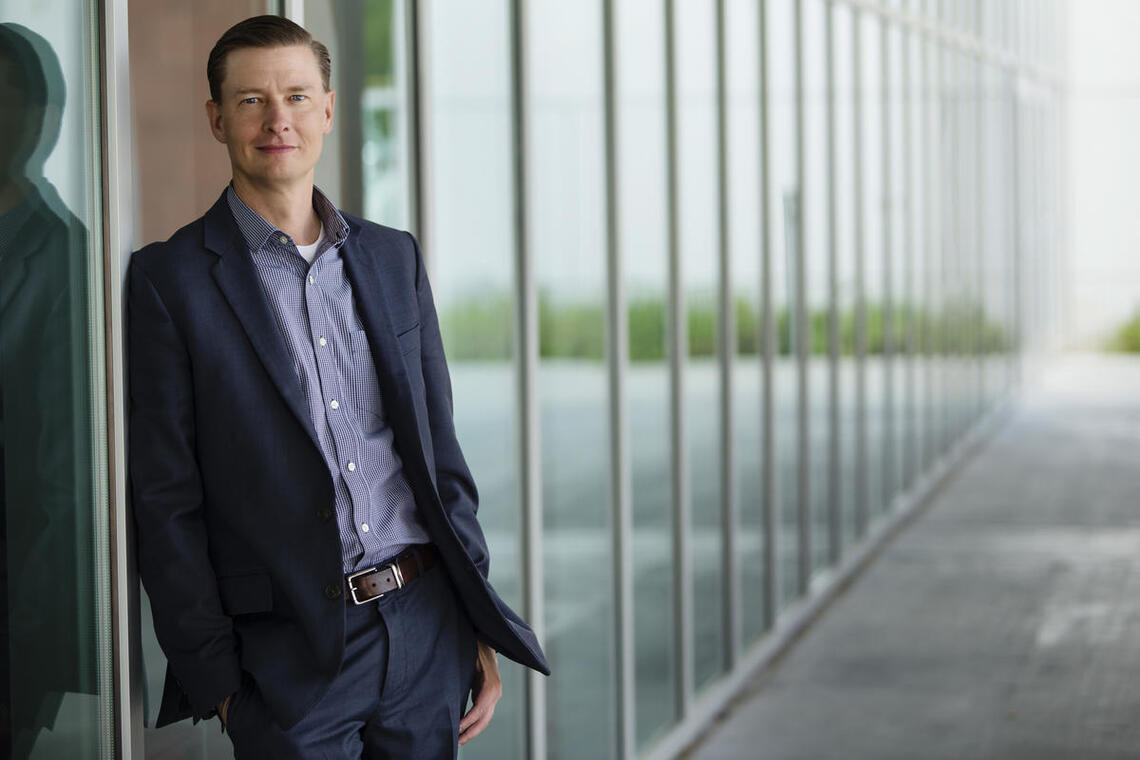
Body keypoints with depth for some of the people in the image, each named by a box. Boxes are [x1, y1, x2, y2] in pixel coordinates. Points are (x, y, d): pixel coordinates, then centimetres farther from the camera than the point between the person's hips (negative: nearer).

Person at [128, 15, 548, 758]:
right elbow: (165, 500, -5)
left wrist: (482, 628, 9)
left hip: (428, 629, 4)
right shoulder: (169, 278, -3)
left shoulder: (394, 257, 10)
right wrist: (215, 681, -7)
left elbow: (441, 451, 13)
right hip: (292, 655, -4)